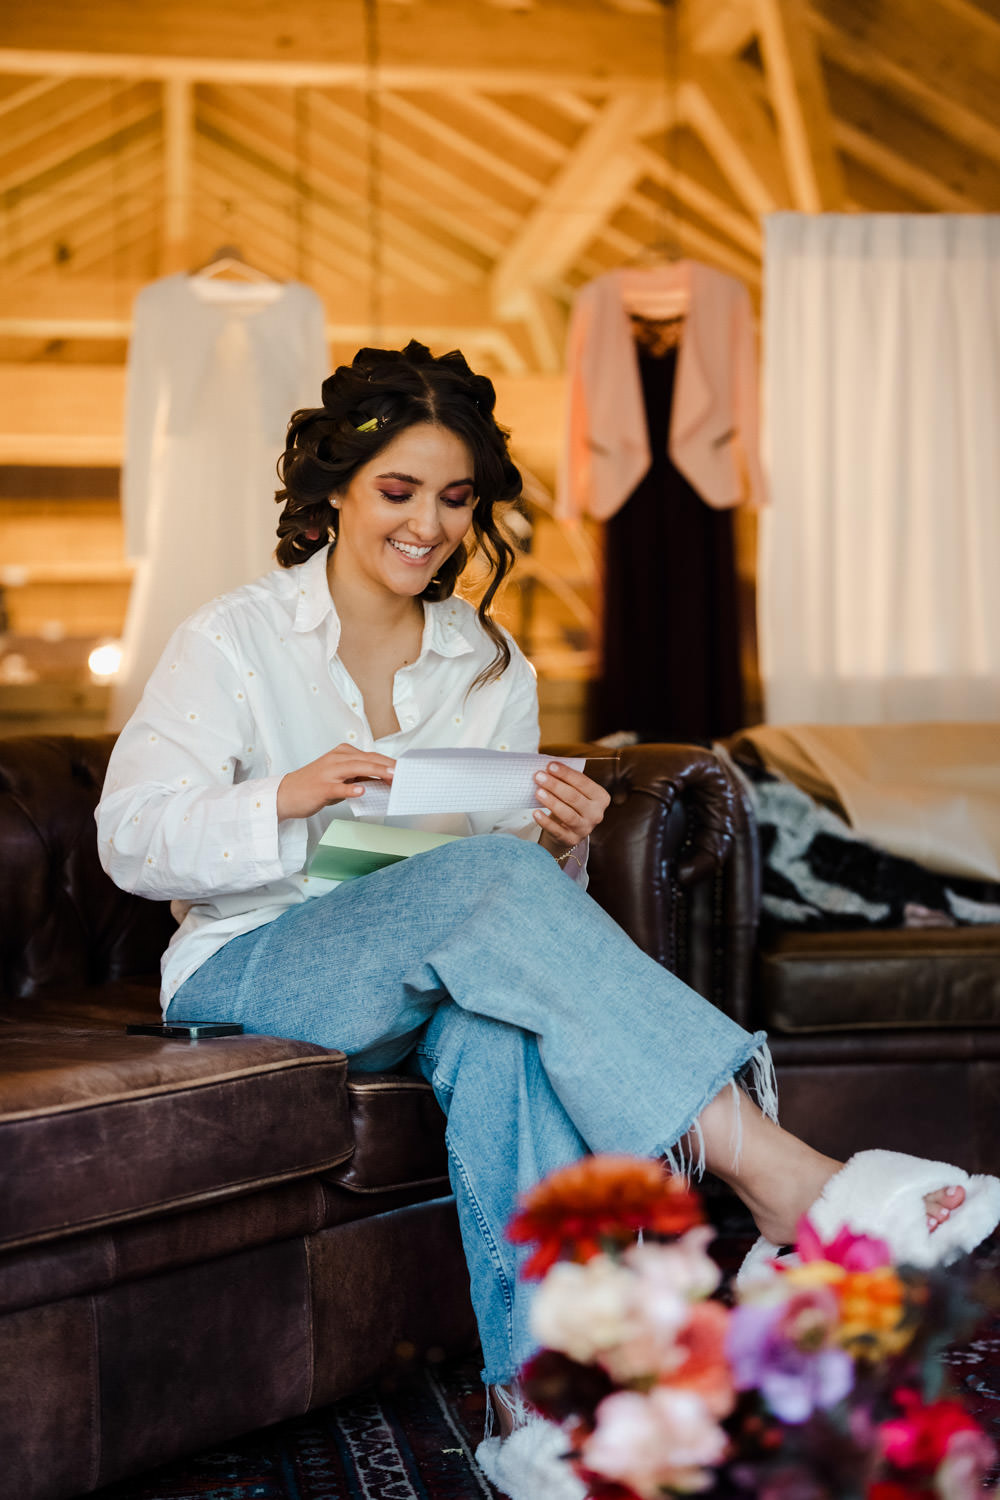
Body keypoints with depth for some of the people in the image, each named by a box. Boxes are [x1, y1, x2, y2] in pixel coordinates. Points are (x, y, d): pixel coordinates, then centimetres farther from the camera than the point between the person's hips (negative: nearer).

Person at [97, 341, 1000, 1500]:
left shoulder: (493, 668, 13)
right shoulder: (232, 642, 2)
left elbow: (530, 884, 11)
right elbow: (130, 838, -7)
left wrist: (557, 842, -13)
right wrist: (286, 798, -25)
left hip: (432, 977, 3)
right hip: (250, 973, -3)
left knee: (500, 1028, -37)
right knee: (487, 881, -34)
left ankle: (534, 1395, -44)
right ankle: (770, 1169, -41)